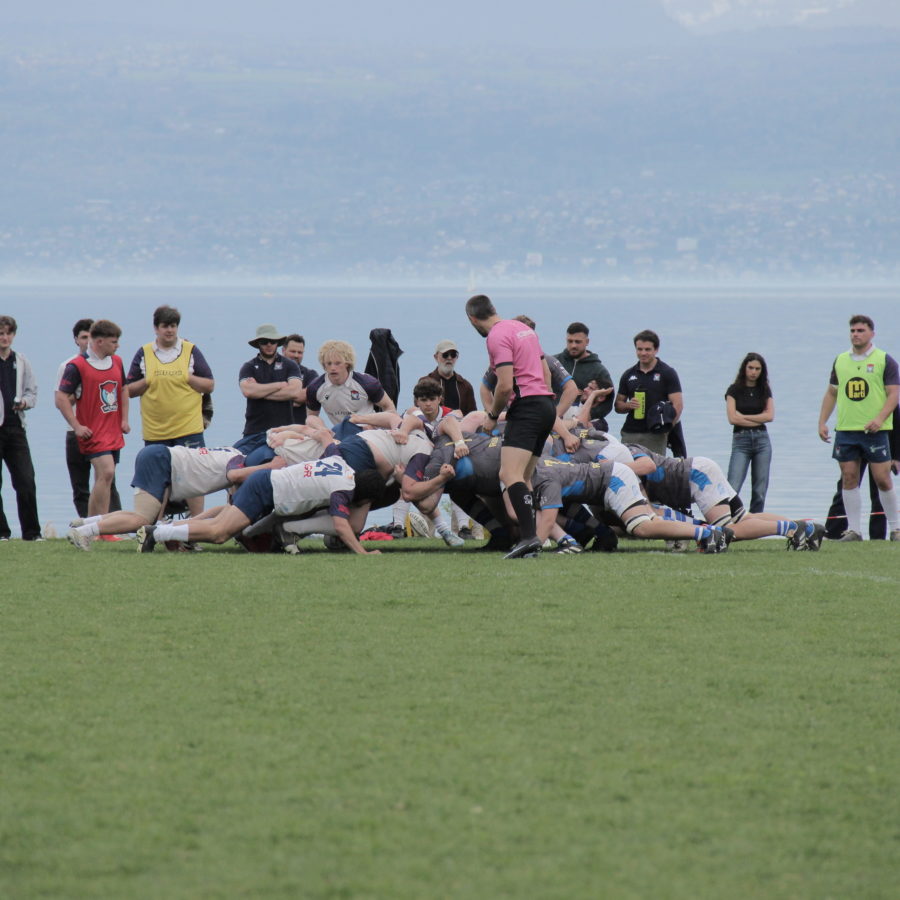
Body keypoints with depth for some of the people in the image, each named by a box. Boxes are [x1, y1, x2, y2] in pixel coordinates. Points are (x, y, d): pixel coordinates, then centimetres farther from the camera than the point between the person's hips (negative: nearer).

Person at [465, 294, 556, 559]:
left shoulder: (497, 337, -11)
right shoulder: (523, 328, 18)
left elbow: (505, 385, -18)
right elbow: (546, 372, 24)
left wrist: (492, 415, -2)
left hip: (526, 407, -10)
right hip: (546, 403, 10)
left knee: (510, 474, -19)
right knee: (523, 478, 14)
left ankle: (529, 536, -34)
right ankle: (531, 541, 10)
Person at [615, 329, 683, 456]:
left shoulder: (667, 373, 2)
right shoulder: (628, 375, 15)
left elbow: (678, 404, -4)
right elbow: (618, 405, 19)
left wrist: (668, 426, -18)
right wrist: (628, 405, -4)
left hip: (655, 435, -4)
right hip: (630, 434, 4)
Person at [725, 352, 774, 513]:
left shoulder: (765, 390, 11)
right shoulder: (734, 390, 3)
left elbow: (770, 415, -2)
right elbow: (732, 418, -8)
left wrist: (744, 416, -6)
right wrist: (758, 419, -4)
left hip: (762, 440, 3)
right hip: (741, 440, -3)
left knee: (760, 491, 1)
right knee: (732, 488, -14)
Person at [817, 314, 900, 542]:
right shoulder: (840, 361, 12)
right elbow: (831, 393, 19)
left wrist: (880, 418, -20)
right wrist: (822, 422, 10)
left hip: (874, 430, -4)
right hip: (845, 429, 4)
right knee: (849, 478, 2)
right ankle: (853, 529, 6)